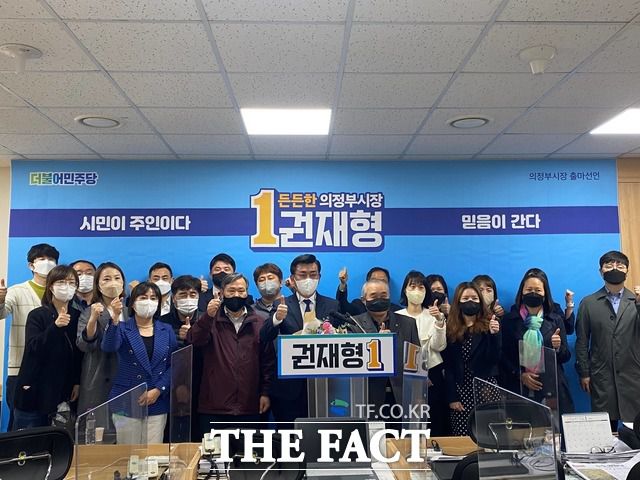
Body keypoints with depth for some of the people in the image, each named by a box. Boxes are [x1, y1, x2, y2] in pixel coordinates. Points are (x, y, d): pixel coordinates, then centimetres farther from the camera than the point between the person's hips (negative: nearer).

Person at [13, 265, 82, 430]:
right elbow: (33, 348, -16)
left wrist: (77, 382, 3)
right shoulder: (37, 315, -2)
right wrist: (55, 326, -28)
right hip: (35, 392, -2)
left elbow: (80, 354, 9)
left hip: (64, 393, 2)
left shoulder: (77, 316, 7)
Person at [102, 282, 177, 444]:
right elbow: (108, 347, -20)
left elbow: (173, 365, 4)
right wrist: (115, 321, -36)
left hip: (157, 402, 2)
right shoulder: (123, 328, 1)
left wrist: (158, 390, -9)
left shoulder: (167, 331, 8)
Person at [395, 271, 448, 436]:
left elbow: (439, 346, -7)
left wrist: (439, 321, -21)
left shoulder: (434, 315, 3)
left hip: (433, 374, 1)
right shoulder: (397, 316, 1)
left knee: (435, 423, 0)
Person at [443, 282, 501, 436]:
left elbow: (495, 359, -5)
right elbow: (448, 365, 4)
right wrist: (452, 397, -3)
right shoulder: (450, 328, 5)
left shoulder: (490, 324, 3)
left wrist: (494, 335, -19)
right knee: (460, 438, -2)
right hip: (460, 390, 1)